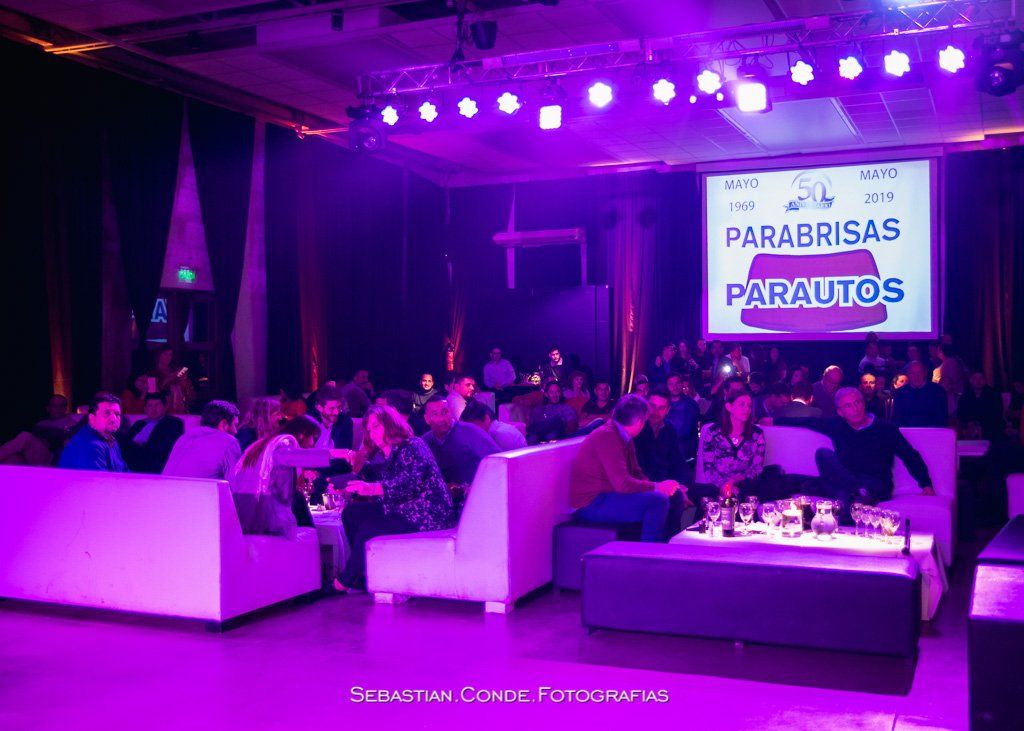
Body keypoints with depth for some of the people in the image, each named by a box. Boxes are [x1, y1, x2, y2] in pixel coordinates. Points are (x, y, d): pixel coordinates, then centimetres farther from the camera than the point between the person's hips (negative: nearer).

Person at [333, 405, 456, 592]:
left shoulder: (412, 446, -11)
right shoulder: (389, 454, 17)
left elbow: (410, 482, -27)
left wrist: (371, 489, -36)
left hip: (426, 518, -10)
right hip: (402, 513, 10)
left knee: (369, 529, -22)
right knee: (351, 513, 3)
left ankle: (346, 581, 1)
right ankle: (363, 573, 0)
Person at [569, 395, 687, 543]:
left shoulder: (624, 437, 9)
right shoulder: (606, 436, -21)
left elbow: (636, 474, 13)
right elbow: (622, 484, -26)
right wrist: (657, 486, -14)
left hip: (608, 495, 10)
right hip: (591, 504, -10)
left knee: (676, 496, 6)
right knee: (658, 500, -25)